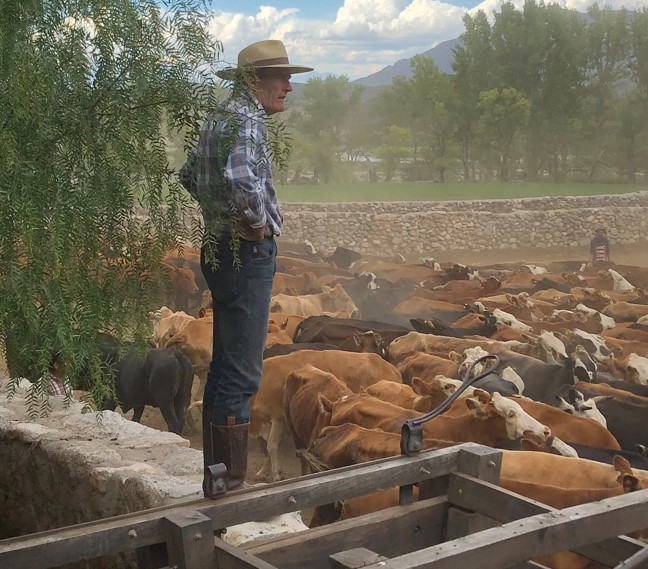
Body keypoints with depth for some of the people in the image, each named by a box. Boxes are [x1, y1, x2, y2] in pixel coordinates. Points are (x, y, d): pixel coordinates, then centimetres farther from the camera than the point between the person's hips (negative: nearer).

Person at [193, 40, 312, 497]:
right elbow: (240, 179, -36)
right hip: (249, 254, -10)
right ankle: (229, 480, 1)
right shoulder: (247, 120, -16)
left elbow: (193, 175, 27)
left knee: (225, 365, 16)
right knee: (241, 372, -5)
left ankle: (218, 473, 26)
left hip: (221, 250, 11)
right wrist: (259, 222, -20)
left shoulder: (218, 119, 15)